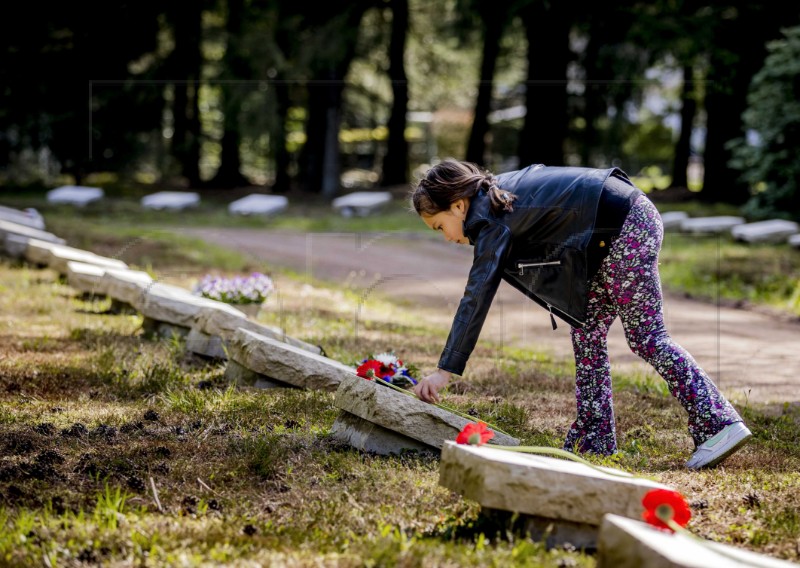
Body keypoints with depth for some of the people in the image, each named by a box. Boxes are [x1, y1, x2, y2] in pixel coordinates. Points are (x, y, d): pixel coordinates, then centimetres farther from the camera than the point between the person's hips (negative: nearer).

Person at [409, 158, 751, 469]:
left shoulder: (491, 219, -14)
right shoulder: (497, 193, 12)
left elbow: (476, 296, -20)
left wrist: (446, 370, -20)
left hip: (626, 229, -10)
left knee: (645, 337, -8)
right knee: (587, 331, 9)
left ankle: (720, 424, -9)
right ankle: (595, 440, 11)